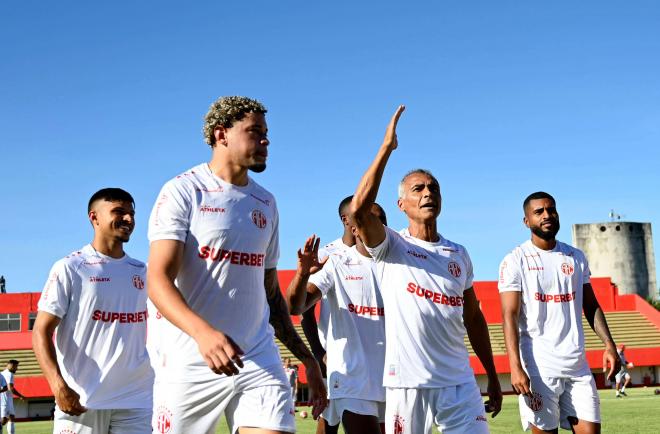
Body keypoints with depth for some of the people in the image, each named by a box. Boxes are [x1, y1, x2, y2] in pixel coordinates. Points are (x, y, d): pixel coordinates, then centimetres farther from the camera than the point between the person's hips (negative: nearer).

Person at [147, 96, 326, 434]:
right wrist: (203, 331, -32)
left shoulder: (266, 203, 16)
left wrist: (306, 358, 17)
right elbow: (158, 280, -14)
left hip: (259, 361, 5)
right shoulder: (183, 191, -3)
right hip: (190, 364, -4)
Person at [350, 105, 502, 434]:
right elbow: (359, 210, -20)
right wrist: (387, 146, -19)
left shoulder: (459, 255, 14)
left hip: (459, 382, 4)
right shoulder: (390, 247, 0)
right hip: (408, 383, -4)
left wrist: (492, 375, 17)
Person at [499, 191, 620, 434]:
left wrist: (608, 344, 3)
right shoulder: (515, 261, -3)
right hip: (538, 367, -4)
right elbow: (510, 317, -9)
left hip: (578, 366, 5)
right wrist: (515, 367, -19)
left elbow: (591, 306, 18)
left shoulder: (576, 257, 13)